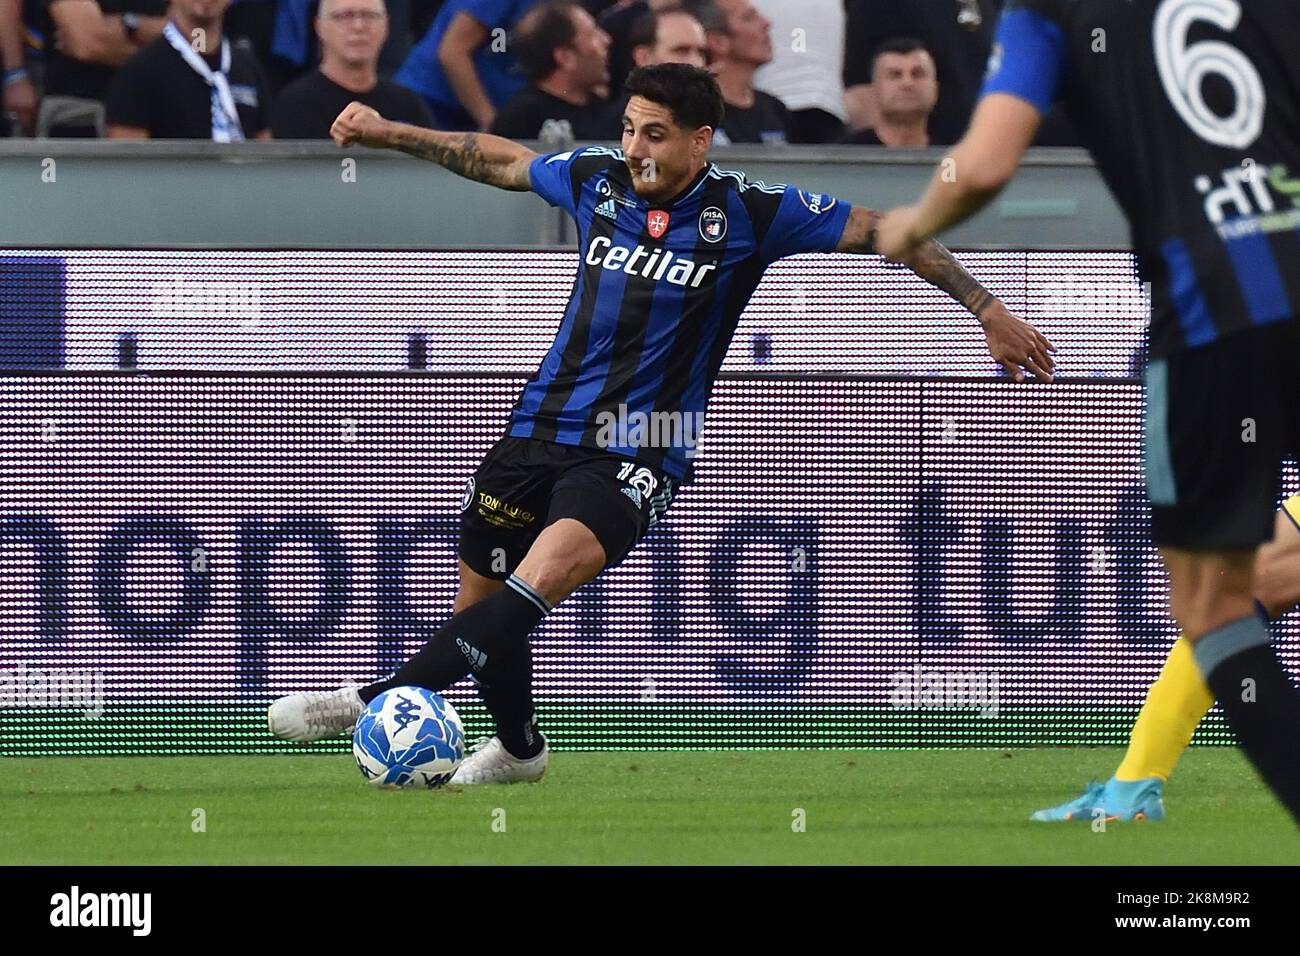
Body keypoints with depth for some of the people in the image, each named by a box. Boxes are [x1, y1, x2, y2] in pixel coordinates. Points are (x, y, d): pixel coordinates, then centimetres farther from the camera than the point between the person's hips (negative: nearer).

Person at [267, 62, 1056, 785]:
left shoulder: (747, 214, -7)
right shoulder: (598, 179, 4)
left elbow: (883, 231, -2)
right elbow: (499, 161, 22)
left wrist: (988, 310, -3)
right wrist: (389, 132, 23)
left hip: (637, 455, -5)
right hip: (543, 427, 5)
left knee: (555, 561, -32)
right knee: (482, 603, 10)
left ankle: (377, 701, -37)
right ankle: (518, 747, 39)